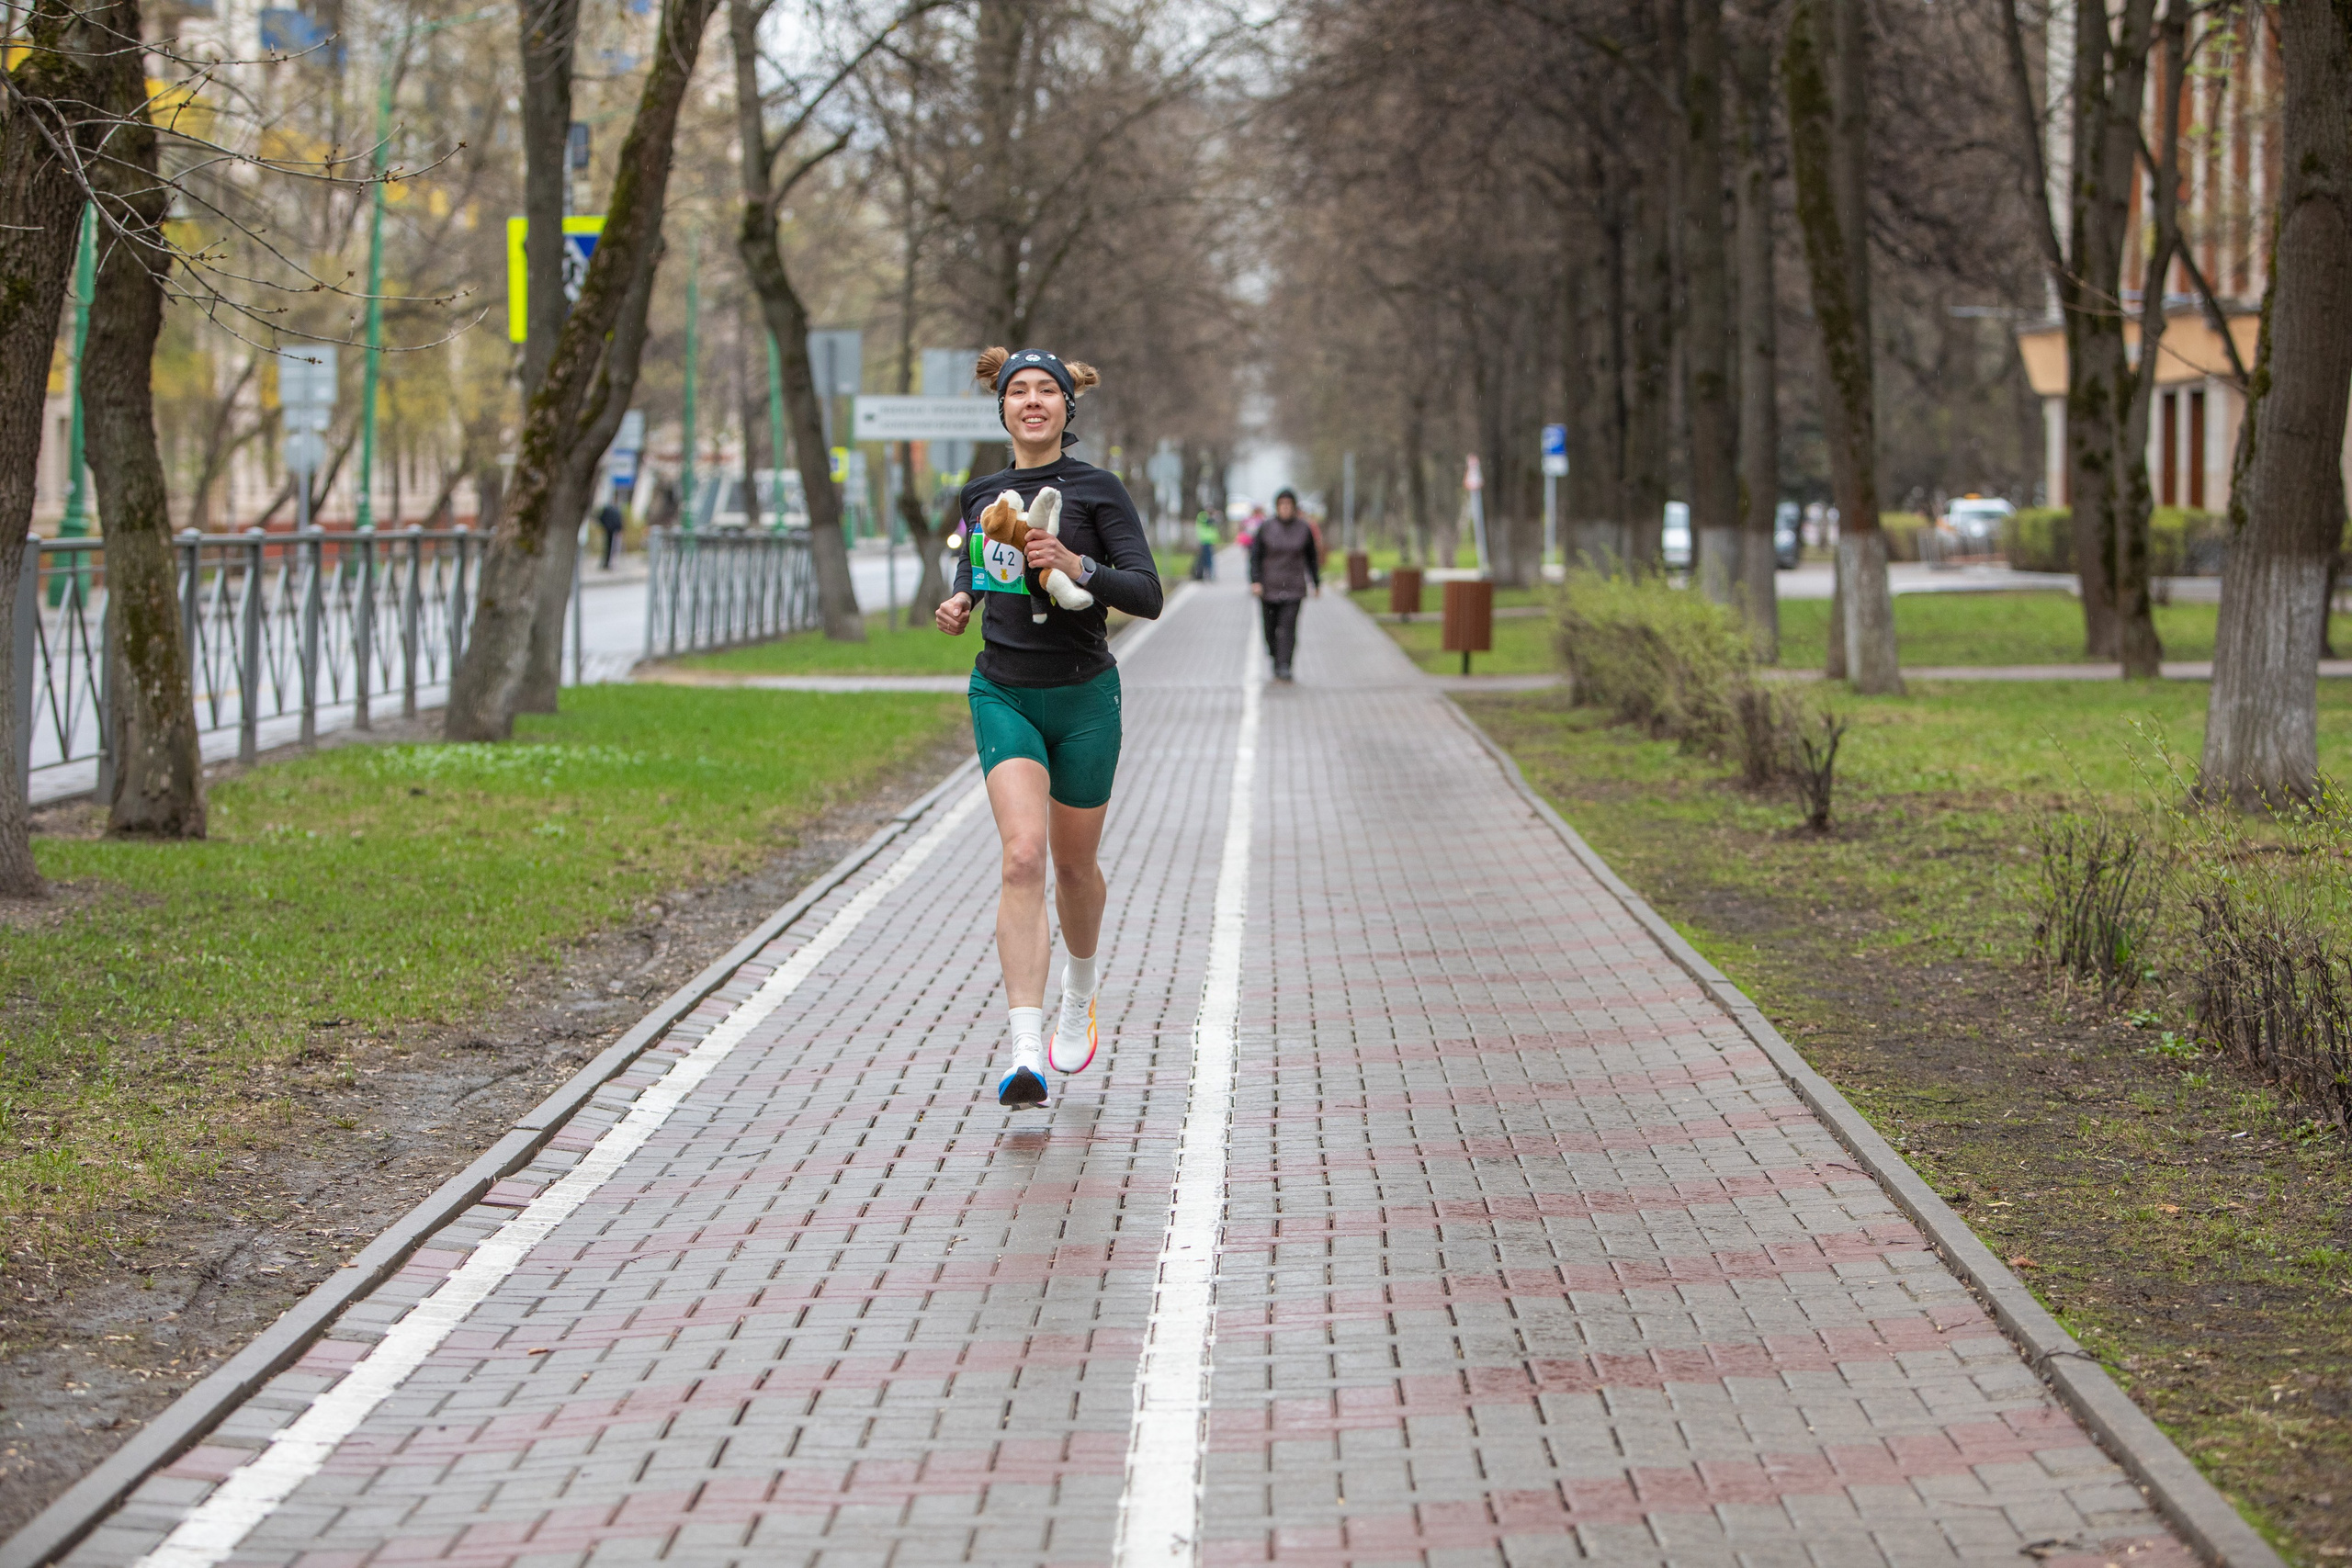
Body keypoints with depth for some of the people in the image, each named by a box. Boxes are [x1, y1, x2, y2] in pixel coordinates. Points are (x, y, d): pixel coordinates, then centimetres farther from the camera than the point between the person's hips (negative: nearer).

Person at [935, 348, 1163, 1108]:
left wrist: (1077, 566, -26)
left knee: (1073, 862, 13)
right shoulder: (981, 495, 7)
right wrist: (959, 605, 1)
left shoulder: (1097, 489, -4)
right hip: (1003, 694, 1)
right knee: (1023, 854, -18)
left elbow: (1148, 596, -10)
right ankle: (1027, 1053, -26)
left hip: (1083, 696, -1)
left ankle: (1080, 987, 46)